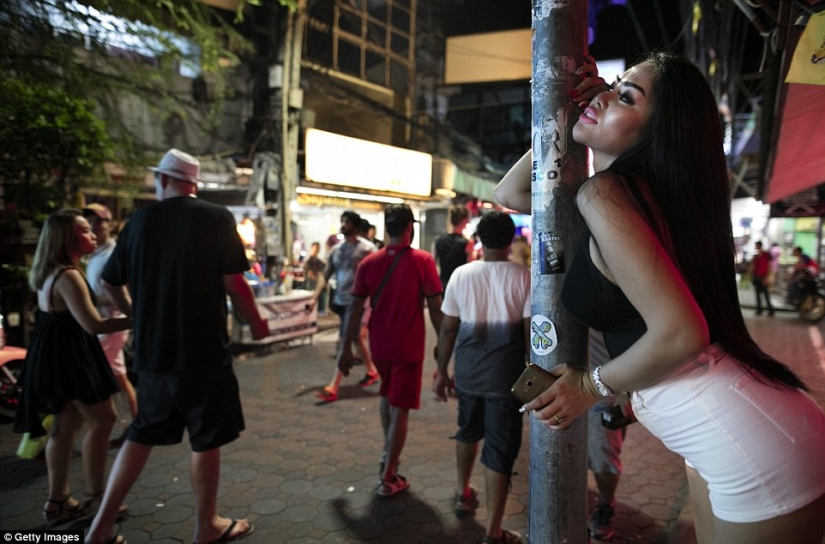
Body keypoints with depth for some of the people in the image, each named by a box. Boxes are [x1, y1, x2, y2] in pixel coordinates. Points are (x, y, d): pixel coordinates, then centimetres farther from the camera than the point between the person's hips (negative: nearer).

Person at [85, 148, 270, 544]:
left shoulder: (141, 220, 4)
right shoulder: (216, 217, -8)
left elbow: (110, 281, 13)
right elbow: (233, 282, -12)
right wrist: (256, 323, 3)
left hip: (151, 350, 5)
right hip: (203, 350, -4)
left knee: (142, 434, 20)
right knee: (207, 439, 10)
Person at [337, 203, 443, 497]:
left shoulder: (369, 262, -2)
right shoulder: (422, 260, -12)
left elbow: (355, 308, -2)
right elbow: (435, 307, -12)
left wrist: (346, 347, 4)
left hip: (378, 345, 4)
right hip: (408, 346, -4)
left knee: (387, 395, 27)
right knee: (400, 409, 4)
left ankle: (388, 453, 38)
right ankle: (388, 478, 9)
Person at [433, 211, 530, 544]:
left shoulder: (461, 275, -3)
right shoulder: (524, 277, -10)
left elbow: (448, 328, 0)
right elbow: (531, 332, -11)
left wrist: (442, 372, 10)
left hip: (468, 373, 3)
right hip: (505, 376, -3)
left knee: (467, 432, 26)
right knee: (500, 450, 6)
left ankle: (463, 495, 45)